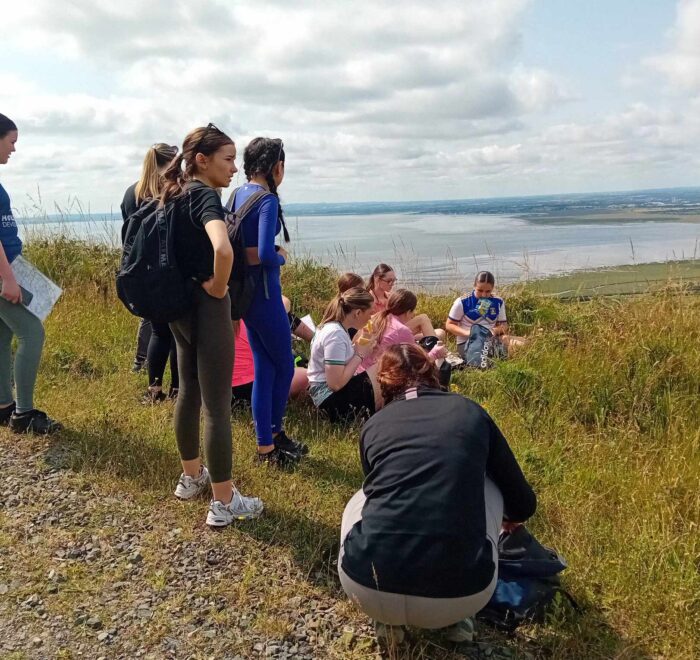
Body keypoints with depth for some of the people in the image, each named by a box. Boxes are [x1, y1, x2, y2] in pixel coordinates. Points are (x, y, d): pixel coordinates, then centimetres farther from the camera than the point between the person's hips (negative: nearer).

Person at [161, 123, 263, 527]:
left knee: (190, 391, 20)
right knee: (217, 405, -1)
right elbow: (223, 250, -38)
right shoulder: (205, 196, -18)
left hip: (179, 305, 10)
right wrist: (218, 288, -20)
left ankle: (192, 477, 37)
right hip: (206, 309, -10)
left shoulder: (177, 195, 9)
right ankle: (224, 503, 9)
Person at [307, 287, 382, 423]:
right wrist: (360, 355, -15)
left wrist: (358, 347, 1)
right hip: (332, 399, -10)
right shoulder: (336, 334, -22)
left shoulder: (332, 325, 7)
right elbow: (335, 383, -26)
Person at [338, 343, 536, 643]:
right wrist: (511, 517, 49)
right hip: (460, 595, -1)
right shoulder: (471, 412, 13)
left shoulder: (373, 425, 15)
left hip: (369, 588, 2)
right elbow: (523, 503, 23)